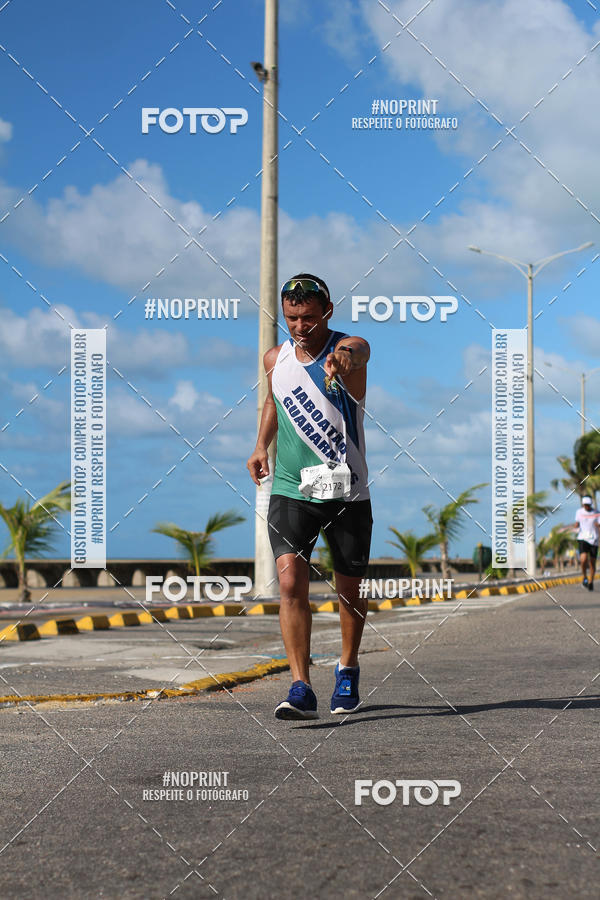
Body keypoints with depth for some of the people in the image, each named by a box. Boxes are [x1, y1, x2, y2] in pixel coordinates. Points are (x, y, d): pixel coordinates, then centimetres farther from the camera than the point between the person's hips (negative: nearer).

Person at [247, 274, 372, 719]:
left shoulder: (351, 349, -10)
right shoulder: (275, 358, 4)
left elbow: (355, 351, -37)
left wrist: (342, 360, -61)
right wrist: (261, 445, 11)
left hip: (347, 493, -2)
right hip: (291, 491, 2)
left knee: (350, 588, 10)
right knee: (290, 580, -16)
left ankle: (348, 669, 36)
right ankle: (301, 689, -16)